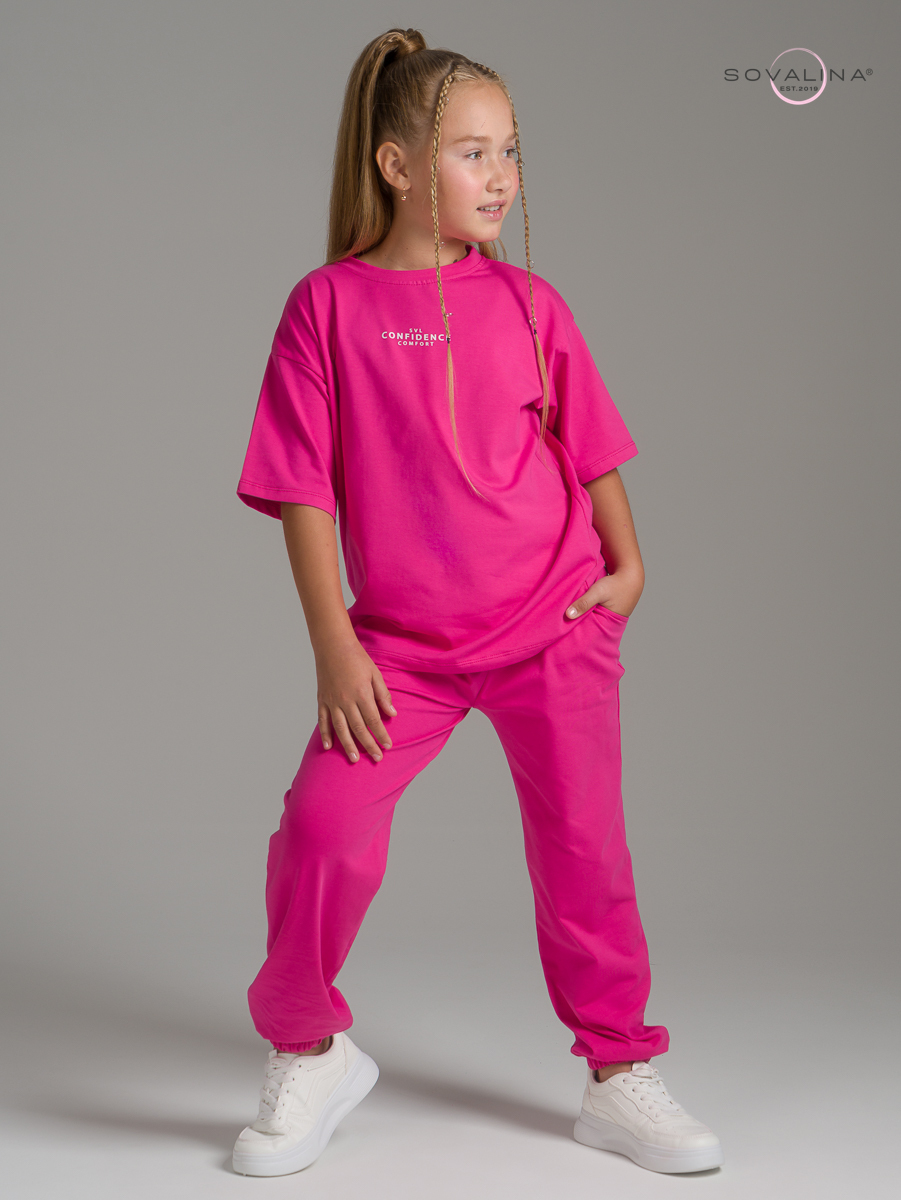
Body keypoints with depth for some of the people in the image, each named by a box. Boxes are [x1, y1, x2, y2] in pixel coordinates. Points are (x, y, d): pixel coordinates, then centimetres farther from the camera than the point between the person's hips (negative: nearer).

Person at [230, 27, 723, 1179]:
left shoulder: (528, 303, 3)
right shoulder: (328, 305, -3)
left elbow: (591, 450, 12)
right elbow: (304, 489, -4)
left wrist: (627, 565, 0)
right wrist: (333, 645, -8)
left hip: (556, 624, 2)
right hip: (402, 642, -1)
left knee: (584, 844, 5)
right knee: (322, 827, -11)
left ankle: (619, 1074, 24)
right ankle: (307, 1054, 15)